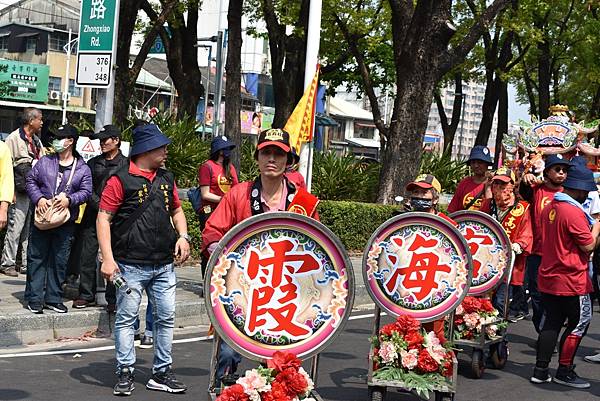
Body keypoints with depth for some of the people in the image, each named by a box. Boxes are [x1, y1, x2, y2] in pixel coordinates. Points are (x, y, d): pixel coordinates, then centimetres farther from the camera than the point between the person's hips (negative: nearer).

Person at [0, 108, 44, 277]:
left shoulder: (36, 141, 18)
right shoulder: (14, 138, -6)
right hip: (20, 193, -7)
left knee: (31, 229, 9)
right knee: (15, 228, -6)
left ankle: (28, 264, 15)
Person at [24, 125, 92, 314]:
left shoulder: (82, 169, 4)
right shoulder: (44, 162, 6)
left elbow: (86, 191, -1)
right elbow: (31, 181, 6)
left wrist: (70, 199, -18)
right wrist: (38, 198, -11)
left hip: (66, 222, 0)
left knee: (60, 260, 6)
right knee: (36, 257, 1)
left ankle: (53, 298, 17)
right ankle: (34, 298, 7)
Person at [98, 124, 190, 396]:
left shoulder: (166, 179, 13)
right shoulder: (121, 180, -7)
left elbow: (176, 210, 25)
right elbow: (103, 218, -10)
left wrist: (183, 236, 6)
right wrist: (108, 258, -18)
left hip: (164, 265, 6)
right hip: (131, 265, -6)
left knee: (166, 317, 8)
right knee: (126, 318, 0)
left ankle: (162, 373, 18)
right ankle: (125, 374, 9)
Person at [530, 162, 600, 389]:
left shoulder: (550, 208, 8)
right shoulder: (574, 212, -19)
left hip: (548, 278, 8)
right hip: (572, 281, -8)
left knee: (551, 323, 12)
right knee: (579, 324, 5)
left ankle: (540, 371, 13)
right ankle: (564, 372, 10)